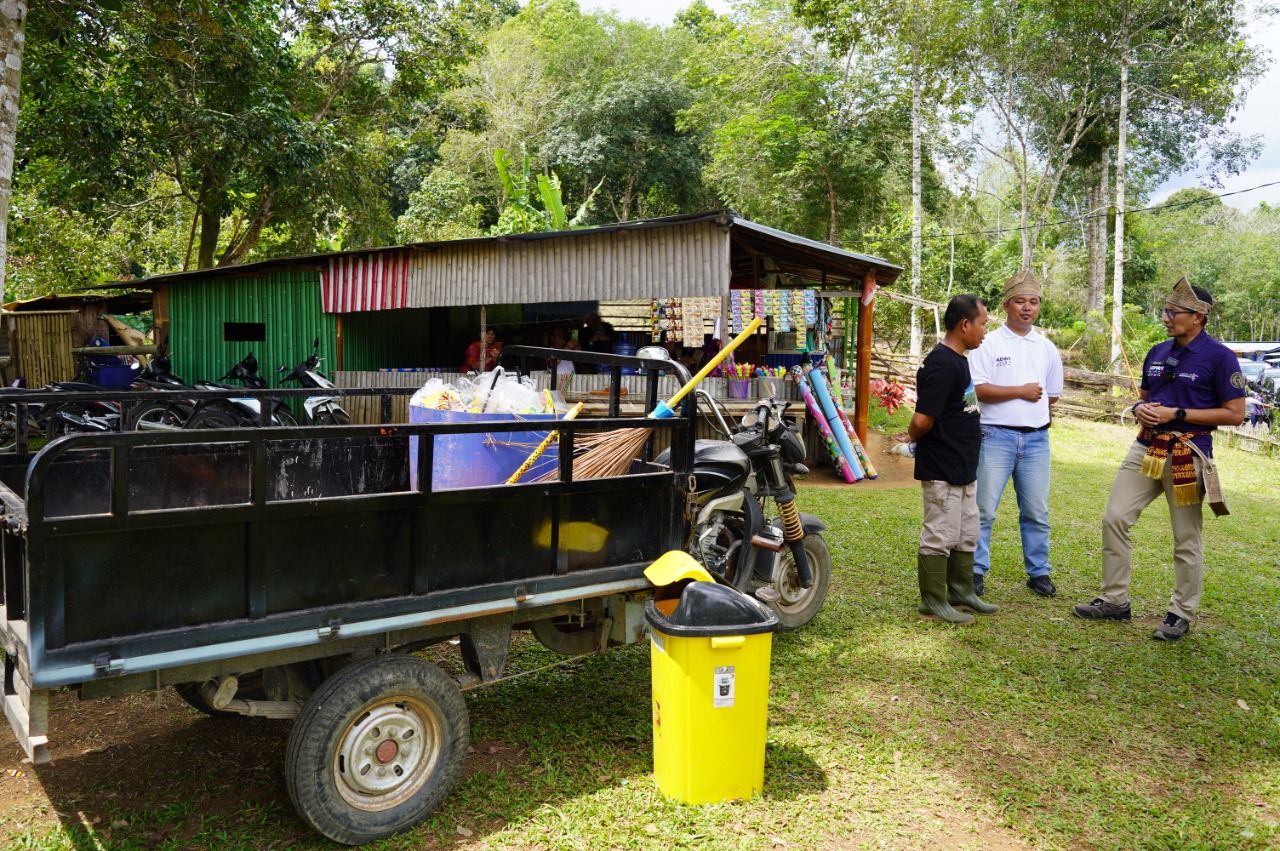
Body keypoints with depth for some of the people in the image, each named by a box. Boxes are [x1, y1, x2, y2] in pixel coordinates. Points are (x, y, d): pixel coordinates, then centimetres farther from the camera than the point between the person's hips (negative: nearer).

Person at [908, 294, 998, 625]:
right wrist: (914, 437, -7)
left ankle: (961, 592, 32)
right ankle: (933, 602, 12)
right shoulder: (941, 365, -23)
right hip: (942, 470, -10)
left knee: (967, 535, 19)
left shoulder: (958, 360, 11)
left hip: (964, 467, 10)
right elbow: (922, 421, -26)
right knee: (940, 536, 1)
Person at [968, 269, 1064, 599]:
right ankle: (976, 571, 7)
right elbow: (978, 389, -12)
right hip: (996, 436, -4)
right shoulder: (989, 343, -2)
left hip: (1036, 439, 4)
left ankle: (1039, 572, 21)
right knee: (984, 509, -3)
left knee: (1036, 512, 10)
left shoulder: (1046, 347, 13)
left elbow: (1052, 394, 22)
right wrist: (1021, 392, -10)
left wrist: (1028, 406, 10)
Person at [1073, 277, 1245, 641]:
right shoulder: (1158, 352, 10)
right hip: (1146, 448, 6)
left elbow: (1234, 414, -11)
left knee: (1187, 539, 4)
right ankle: (1114, 600, 15)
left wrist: (1176, 414, -17)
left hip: (1187, 456, -6)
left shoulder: (1219, 357, -9)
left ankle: (1181, 614, 18)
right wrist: (1140, 408, -2)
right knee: (1114, 519, 3)